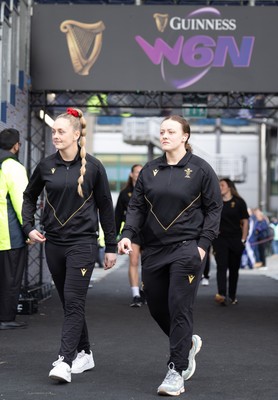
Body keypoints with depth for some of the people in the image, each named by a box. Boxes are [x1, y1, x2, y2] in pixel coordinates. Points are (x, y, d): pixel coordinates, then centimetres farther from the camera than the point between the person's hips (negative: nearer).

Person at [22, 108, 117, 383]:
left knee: (73, 301, -12)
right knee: (68, 302, 11)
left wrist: (111, 246, 2)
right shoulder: (46, 166, 4)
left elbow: (105, 206, 1)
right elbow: (29, 197, 19)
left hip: (82, 242, -4)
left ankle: (65, 361, -15)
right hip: (53, 243, 4)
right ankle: (84, 354, 25)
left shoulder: (93, 167, -4)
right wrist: (29, 227, 3)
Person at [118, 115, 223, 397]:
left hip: (187, 249, -5)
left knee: (179, 308, -8)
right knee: (157, 307, 10)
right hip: (154, 249, 5)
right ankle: (188, 343, 38)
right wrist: (128, 234, -8)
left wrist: (203, 244, -10)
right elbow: (136, 206, 8)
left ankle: (176, 372, 0)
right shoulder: (150, 170, 9)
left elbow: (214, 208, -2)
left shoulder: (200, 169, -2)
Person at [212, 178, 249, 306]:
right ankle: (221, 295, -24)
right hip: (220, 239, 0)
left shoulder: (239, 202, 2)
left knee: (234, 269, 7)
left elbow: (245, 221, 3)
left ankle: (232, 296, 17)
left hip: (235, 239, 0)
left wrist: (243, 240, -2)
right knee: (221, 266, -13)